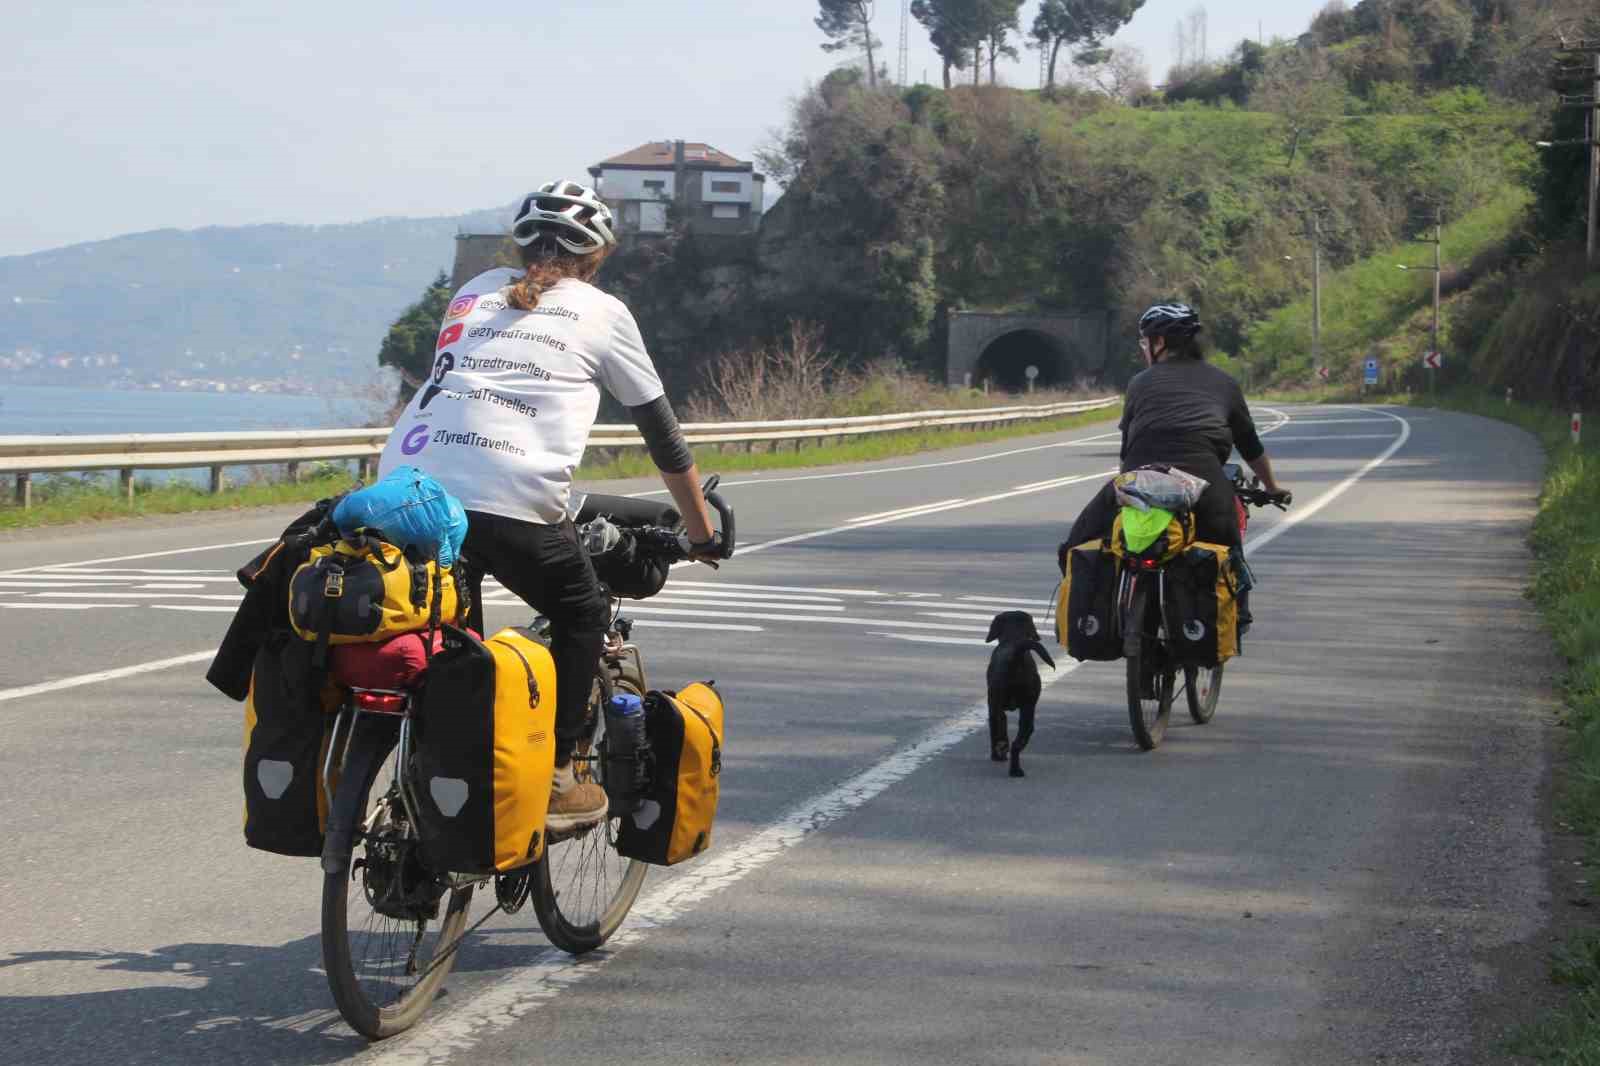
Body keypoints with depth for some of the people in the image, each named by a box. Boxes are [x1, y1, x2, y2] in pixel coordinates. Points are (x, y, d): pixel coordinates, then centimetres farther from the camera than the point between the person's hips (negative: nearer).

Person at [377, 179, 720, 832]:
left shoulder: (477, 292, 29)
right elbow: (661, 433, 23)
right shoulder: (601, 311, 17)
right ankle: (555, 780, 15)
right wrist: (702, 532, 34)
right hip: (506, 501, -4)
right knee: (582, 614, 18)